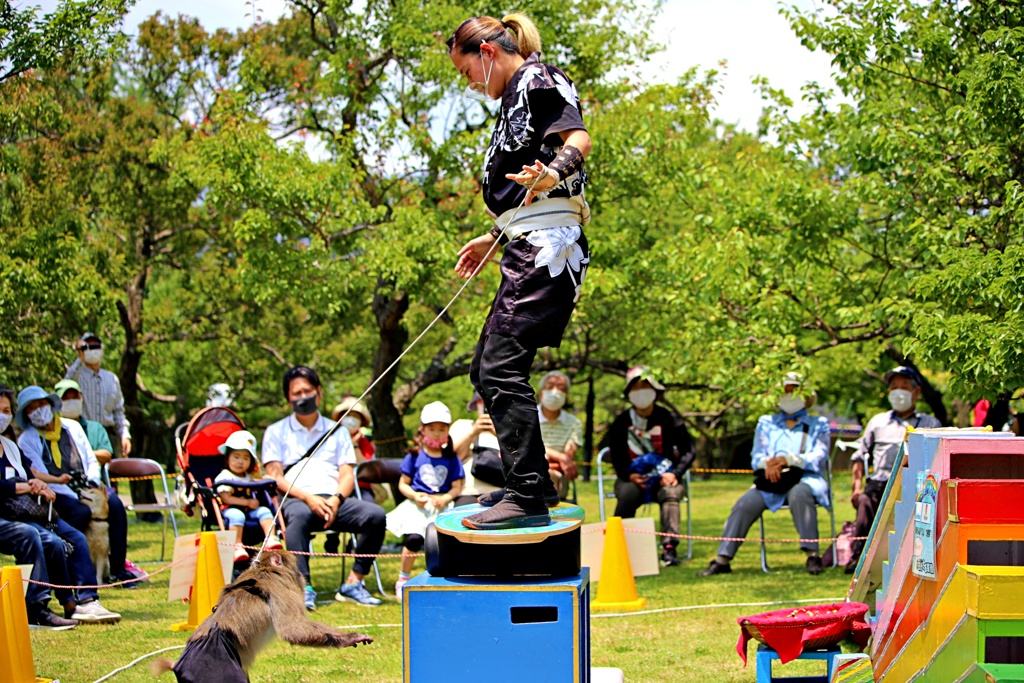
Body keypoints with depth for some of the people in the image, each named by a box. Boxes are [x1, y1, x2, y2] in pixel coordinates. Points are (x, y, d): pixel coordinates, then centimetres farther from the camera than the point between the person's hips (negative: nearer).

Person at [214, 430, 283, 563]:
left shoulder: (249, 477, 21)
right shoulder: (224, 477, -4)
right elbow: (226, 498, -12)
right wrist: (247, 502, -14)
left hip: (249, 511, 7)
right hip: (229, 509, -7)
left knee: (264, 511, -17)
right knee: (237, 515, -37)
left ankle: (271, 539, -29)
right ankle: (237, 547, -42)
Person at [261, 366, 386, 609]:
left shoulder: (337, 431, 22)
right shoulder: (276, 432, 15)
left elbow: (347, 475, 12)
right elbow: (275, 478, 4)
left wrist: (336, 499, -11)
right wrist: (307, 497, -13)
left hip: (333, 500, 3)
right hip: (295, 499, -3)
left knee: (375, 514, -26)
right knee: (299, 515, -40)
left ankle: (353, 583, -22)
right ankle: (303, 587, -44)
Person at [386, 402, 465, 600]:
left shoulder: (451, 459, 11)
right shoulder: (415, 456, 9)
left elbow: (456, 487, 7)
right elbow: (403, 484, 10)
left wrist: (445, 499, -13)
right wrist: (415, 496, -10)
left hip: (443, 505, 1)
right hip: (418, 504, -1)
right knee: (413, 537, -26)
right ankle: (403, 580, -6)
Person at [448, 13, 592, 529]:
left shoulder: (537, 81, -4)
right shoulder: (514, 98, 25)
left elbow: (578, 139, -22)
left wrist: (552, 173, -42)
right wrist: (493, 240, 37)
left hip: (546, 248, -11)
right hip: (528, 248, 11)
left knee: (503, 366, -17)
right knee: (487, 369, 13)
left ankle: (527, 498, -19)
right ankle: (529, 482, 19)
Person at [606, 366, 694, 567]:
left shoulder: (667, 419, 2)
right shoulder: (621, 423, 6)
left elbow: (688, 451, 3)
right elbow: (616, 457, 6)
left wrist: (674, 474, -14)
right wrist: (629, 476, -15)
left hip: (663, 477, -1)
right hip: (632, 478, 1)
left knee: (671, 493, -35)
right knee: (627, 494, -34)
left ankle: (669, 547, -40)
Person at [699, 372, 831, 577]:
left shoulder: (818, 424, 17)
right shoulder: (767, 423, 24)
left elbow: (818, 457, 1)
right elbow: (756, 456, 14)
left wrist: (789, 459, -16)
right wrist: (768, 463, -12)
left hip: (806, 479, -3)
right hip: (773, 483, 3)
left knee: (799, 494, -39)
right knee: (745, 504, -25)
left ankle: (812, 555, -39)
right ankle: (723, 559, -28)